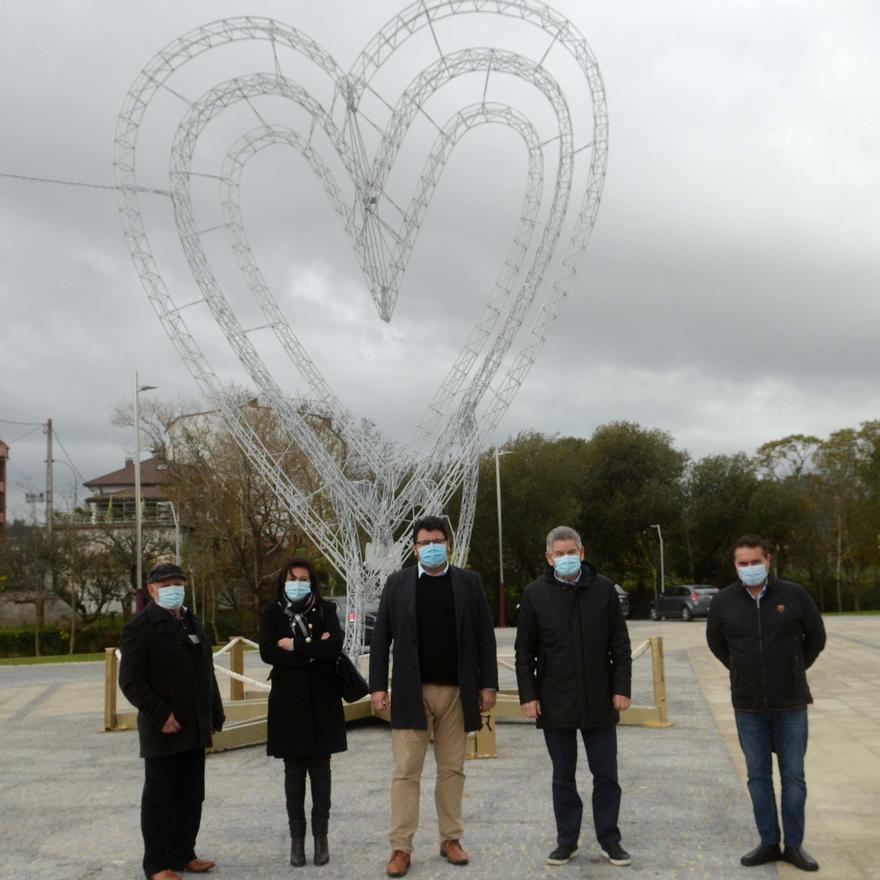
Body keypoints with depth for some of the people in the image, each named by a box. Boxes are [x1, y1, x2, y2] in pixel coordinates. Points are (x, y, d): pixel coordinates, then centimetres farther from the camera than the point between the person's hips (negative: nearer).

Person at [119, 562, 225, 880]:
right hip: (164, 731, -7)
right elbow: (130, 681, -14)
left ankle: (183, 854, 24)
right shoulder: (140, 627, -9)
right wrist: (161, 716, -19)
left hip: (196, 730, 7)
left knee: (191, 797, 12)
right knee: (159, 799, 3)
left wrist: (215, 714, 14)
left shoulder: (193, 624, 15)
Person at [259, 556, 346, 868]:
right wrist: (313, 652, -12)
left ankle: (321, 836, 12)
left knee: (320, 769, 5)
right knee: (294, 771, 5)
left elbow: (335, 646, -12)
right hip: (288, 701, 0)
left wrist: (295, 647, -13)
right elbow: (268, 653, -11)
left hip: (322, 701, 0)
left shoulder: (326, 609, 3)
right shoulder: (272, 612, 3)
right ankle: (297, 837, 12)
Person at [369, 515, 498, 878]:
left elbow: (484, 636, 3)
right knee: (406, 771, -1)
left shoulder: (469, 582, 4)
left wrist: (488, 683, -2)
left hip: (456, 691, 1)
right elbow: (381, 638, 2)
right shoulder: (397, 583, 2)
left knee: (452, 769, 9)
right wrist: (378, 685, -4)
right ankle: (401, 847, 4)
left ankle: (450, 839, 19)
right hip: (411, 691, -1)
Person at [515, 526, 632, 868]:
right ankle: (567, 839, 21)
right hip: (555, 704, 0)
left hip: (599, 701, 0)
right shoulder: (535, 594, -1)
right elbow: (524, 652, 2)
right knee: (563, 777, 10)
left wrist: (621, 688, -3)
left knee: (606, 775, 6)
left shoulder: (603, 589, 0)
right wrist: (527, 695, -3)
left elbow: (620, 645, 2)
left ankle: (609, 839, 19)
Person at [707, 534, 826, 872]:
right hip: (748, 707, 1)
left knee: (793, 776, 6)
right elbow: (716, 642, 14)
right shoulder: (724, 601, -4)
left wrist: (794, 670, 11)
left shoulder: (794, 595, -8)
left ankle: (794, 845, 17)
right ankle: (768, 843, 19)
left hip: (791, 705, -1)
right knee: (758, 777, 8)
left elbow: (816, 637, 7)